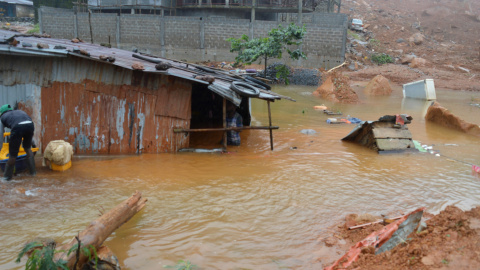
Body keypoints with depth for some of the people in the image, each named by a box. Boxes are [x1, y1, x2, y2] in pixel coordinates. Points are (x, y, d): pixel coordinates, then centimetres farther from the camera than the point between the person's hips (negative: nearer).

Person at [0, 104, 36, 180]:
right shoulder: (20, 111, 39)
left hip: (17, 127, -3)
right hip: (30, 125, 4)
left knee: (13, 153, 9)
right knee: (28, 148, 27)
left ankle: (7, 176, 25)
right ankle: (33, 171, 31)